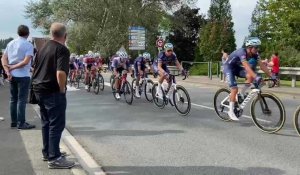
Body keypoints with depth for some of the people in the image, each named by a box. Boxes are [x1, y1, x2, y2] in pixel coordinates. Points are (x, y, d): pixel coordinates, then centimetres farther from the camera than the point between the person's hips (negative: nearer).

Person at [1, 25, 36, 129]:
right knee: (22, 99, -2)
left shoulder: (10, 43, 10)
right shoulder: (28, 45, -9)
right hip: (23, 75, -6)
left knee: (13, 99, 12)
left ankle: (14, 122, 19)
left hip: (12, 75, 6)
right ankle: (21, 123, 1)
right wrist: (12, 67, -11)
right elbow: (26, 61, -19)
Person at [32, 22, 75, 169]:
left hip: (40, 89, 9)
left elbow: (36, 69, 20)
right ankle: (54, 158, 0)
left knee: (46, 122, 18)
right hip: (53, 91, -9)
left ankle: (47, 152, 28)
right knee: (57, 124, -3)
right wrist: (62, 90, -15)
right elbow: (60, 73, -27)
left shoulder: (43, 47, 13)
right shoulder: (62, 49, -15)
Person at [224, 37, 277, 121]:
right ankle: (231, 111, -7)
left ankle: (242, 93, 1)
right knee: (234, 88, -17)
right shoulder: (242, 52, -33)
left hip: (237, 67, 7)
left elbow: (262, 65, -14)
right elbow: (247, 66, -46)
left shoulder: (254, 54, -12)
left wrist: (272, 76, -21)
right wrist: (256, 77, -56)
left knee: (251, 76, -20)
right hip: (229, 67, -7)